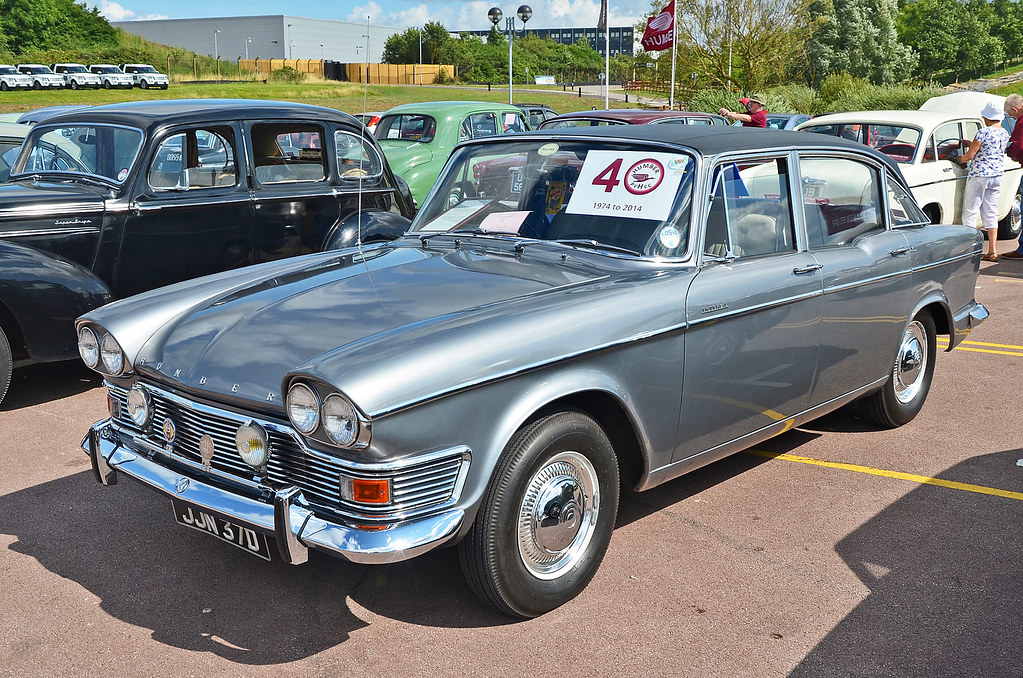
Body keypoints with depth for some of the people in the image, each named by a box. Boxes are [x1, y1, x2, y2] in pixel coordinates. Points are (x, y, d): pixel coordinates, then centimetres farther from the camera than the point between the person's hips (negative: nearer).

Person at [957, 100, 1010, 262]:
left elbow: (970, 155, -15)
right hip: (998, 175, 7)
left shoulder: (984, 132, -15)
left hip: (979, 175, -7)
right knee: (991, 214, 10)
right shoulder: (1004, 133, 8)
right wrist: (971, 144, 26)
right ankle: (992, 252, 7)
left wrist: (957, 160, 4)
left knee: (970, 213, 1)